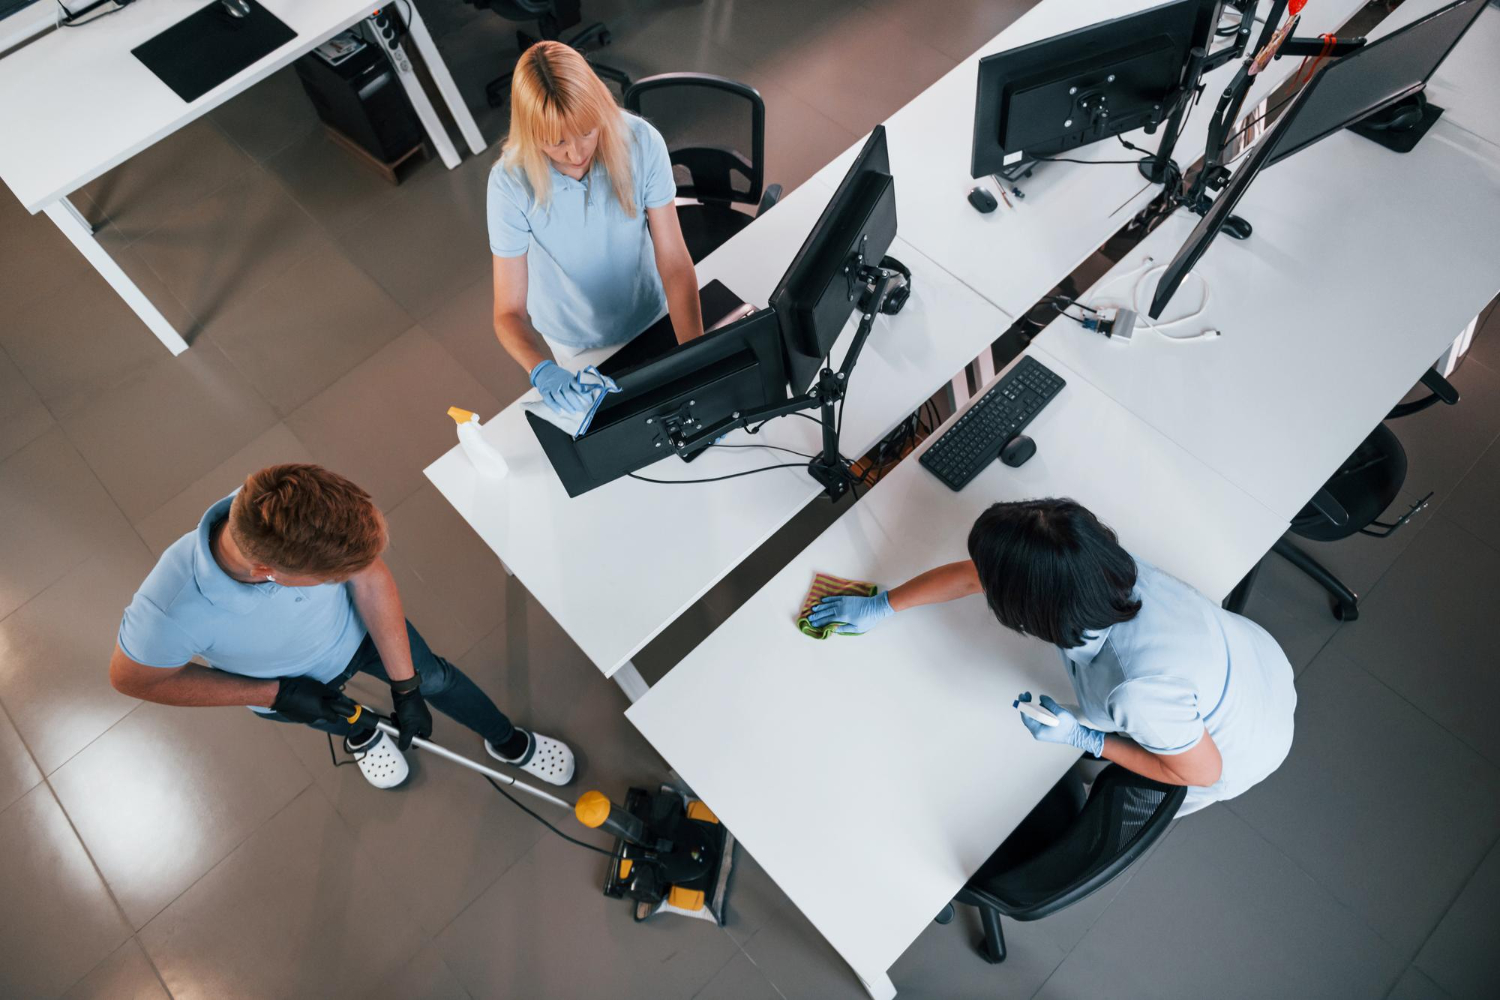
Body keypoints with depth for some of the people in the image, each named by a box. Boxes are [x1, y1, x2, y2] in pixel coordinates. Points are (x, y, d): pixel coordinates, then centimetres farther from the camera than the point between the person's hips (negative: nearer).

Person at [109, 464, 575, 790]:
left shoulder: (308, 516, -41)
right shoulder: (173, 608, -45)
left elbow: (371, 579, -24)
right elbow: (132, 678, -22)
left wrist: (405, 688, -16)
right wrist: (278, 695, -23)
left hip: (356, 627, 1)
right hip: (289, 684, -1)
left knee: (433, 678, 19)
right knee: (341, 720, 30)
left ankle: (509, 742, 48)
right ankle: (361, 735, 68)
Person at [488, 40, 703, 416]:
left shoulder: (641, 143, -27)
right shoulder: (511, 183, -29)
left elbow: (675, 265, -27)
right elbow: (509, 312, -28)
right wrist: (542, 370, -50)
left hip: (652, 316, 1)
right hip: (578, 342, -1)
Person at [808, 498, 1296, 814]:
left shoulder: (1141, 689, -46)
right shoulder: (1087, 563, -28)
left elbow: (1203, 771, -24)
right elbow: (966, 576, -14)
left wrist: (1084, 739, -20)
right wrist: (879, 605, -2)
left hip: (1242, 749, -4)